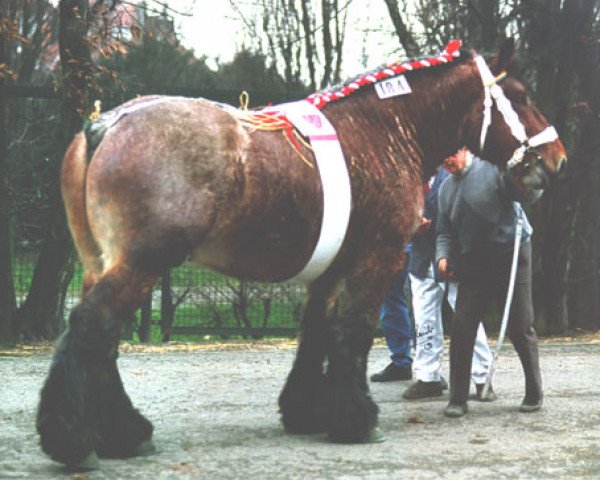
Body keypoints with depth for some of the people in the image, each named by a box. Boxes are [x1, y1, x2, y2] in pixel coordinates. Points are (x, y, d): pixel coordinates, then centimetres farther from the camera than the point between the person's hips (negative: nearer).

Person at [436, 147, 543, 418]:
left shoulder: (493, 168, -7)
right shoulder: (445, 189, 12)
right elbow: (445, 233, 17)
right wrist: (443, 256, 0)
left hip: (511, 255, -5)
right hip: (472, 264, 5)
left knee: (521, 327, 2)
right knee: (461, 327, -5)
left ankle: (534, 393, 18)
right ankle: (458, 399, 2)